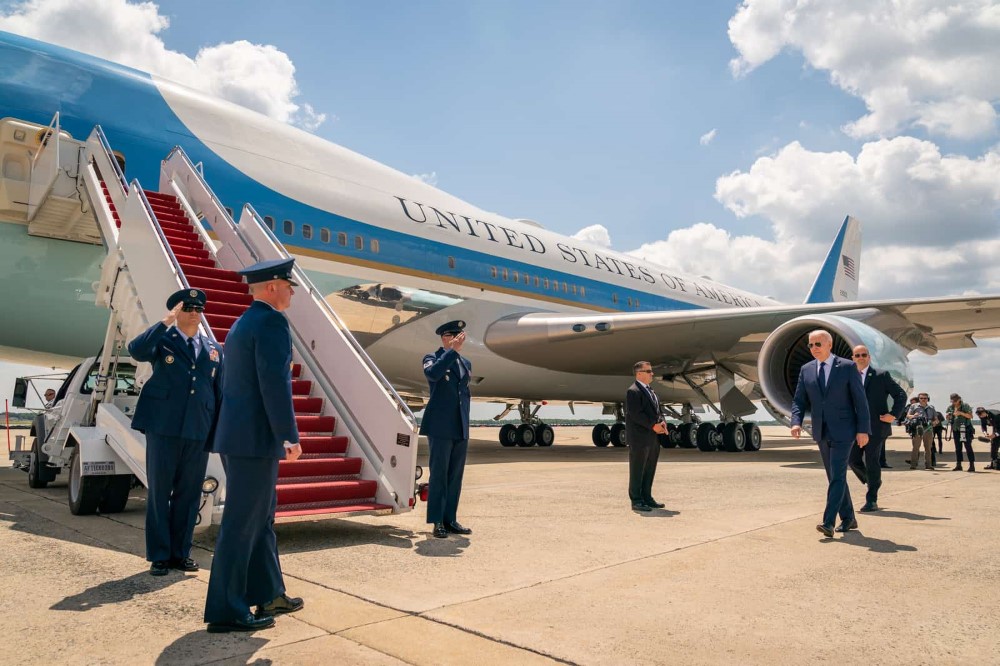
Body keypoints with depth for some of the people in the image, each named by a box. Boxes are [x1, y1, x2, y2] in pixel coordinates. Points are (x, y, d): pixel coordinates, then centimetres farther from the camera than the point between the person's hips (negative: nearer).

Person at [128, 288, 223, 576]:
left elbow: (220, 393, 13)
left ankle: (180, 553, 21)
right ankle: (159, 555, 16)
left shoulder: (214, 350, 13)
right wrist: (165, 322, -23)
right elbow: (136, 350, -20)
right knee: (159, 492, 5)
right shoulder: (162, 340, 3)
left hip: (199, 432, 3)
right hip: (163, 428, -3)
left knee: (189, 494, 9)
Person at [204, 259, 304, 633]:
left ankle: (268, 595, 29)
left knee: (261, 518, 18)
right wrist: (291, 436, -16)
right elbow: (274, 384, -21)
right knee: (241, 525, -1)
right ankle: (226, 612, 9)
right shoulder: (272, 322, -14)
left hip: (237, 435, 10)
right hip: (255, 438, -10)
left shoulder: (242, 324, 16)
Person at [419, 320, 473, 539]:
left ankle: (450, 519, 17)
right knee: (438, 475, -2)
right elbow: (433, 373, -25)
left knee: (455, 476, 9)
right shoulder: (432, 358, -1)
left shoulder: (465, 363, 16)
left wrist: (464, 418, 16)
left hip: (461, 429, 6)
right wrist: (453, 350, -25)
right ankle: (437, 522, 5)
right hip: (440, 428, -6)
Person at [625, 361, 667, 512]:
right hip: (639, 437, -9)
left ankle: (647, 498, 23)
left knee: (650, 470, 14)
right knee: (637, 470, -1)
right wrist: (653, 425, -19)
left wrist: (661, 422, 1)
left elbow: (657, 410, 21)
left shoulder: (650, 391, 19)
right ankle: (636, 501, 5)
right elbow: (635, 414, -19)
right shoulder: (633, 391, -12)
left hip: (653, 437, 9)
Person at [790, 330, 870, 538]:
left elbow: (860, 400, -6)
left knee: (837, 476, -11)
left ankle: (828, 522, -14)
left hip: (843, 431, -5)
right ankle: (848, 519, 25)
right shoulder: (806, 370, 6)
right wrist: (796, 422, -12)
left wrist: (863, 430, -10)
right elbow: (799, 401, 5)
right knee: (835, 477, 13)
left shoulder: (848, 367, -6)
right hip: (821, 433, 5)